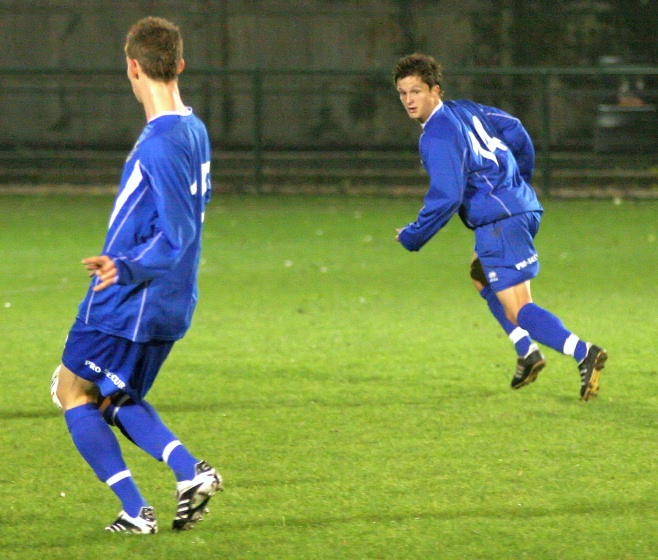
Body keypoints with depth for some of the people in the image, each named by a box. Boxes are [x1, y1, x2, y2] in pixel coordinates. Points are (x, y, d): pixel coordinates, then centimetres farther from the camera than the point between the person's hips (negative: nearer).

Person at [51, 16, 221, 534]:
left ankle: (136, 511, 2)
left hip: (126, 305, -9)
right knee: (117, 399, 22)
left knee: (74, 392, 7)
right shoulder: (195, 132, 7)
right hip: (171, 306, 9)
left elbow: (176, 234, -25)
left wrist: (126, 267, -35)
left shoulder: (159, 145, -22)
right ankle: (191, 472, 3)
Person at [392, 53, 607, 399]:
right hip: (522, 207, 10)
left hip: (499, 222, -10)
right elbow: (514, 130, 25)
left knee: (517, 310, -13)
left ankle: (583, 353, -32)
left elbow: (446, 198, -18)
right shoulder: (464, 110, 15)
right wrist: (520, 181, 36)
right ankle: (527, 352, 22)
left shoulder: (437, 137, -13)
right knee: (481, 277, 31)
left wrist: (411, 237, -6)